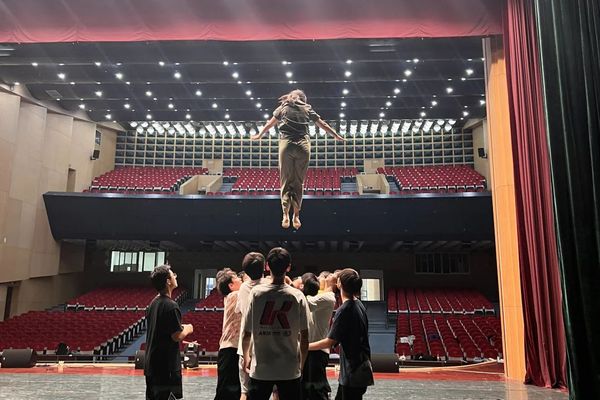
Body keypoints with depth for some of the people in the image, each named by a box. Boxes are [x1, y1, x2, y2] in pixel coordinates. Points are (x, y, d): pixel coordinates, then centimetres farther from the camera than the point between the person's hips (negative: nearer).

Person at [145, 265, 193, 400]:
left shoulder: (153, 304, 9)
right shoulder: (171, 305, -19)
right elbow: (177, 336, -20)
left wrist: (180, 328, 19)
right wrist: (187, 329, -1)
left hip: (151, 364, 9)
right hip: (167, 366, -9)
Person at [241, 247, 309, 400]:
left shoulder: (256, 292, -7)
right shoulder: (298, 296, -6)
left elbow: (246, 333, -3)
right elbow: (304, 337, -3)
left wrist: (246, 357, 15)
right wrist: (301, 364, 12)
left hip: (261, 369, 0)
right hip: (290, 370, 0)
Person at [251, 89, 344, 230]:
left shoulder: (283, 107, 16)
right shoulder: (307, 108, 16)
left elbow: (269, 124, 25)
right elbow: (323, 125, 20)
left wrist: (259, 135, 40)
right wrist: (336, 136, 32)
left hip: (286, 144, 0)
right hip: (303, 146, 0)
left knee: (286, 181, 2)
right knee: (299, 182, 5)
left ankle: (285, 215, -10)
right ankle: (296, 216, 0)